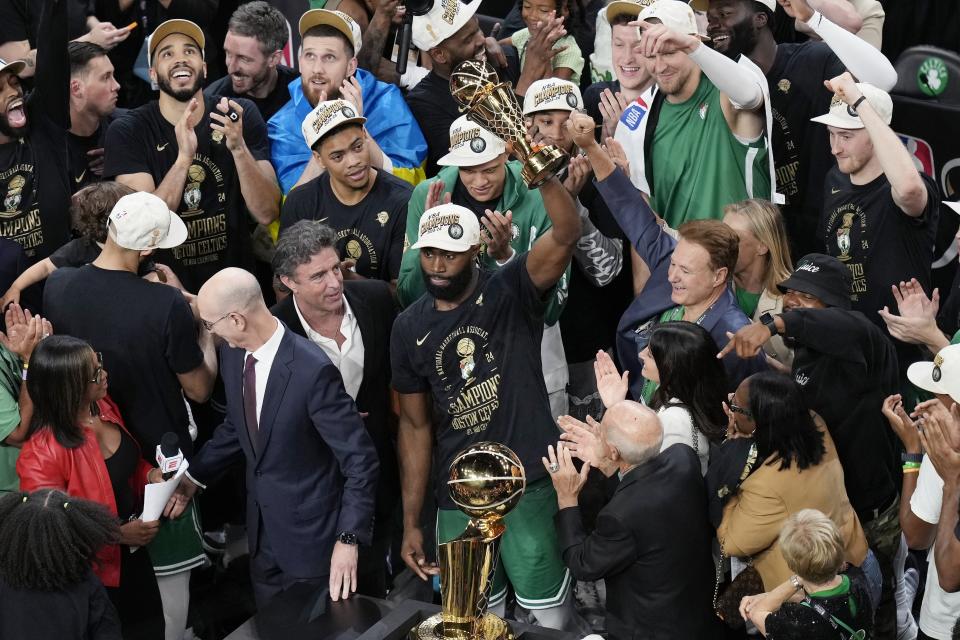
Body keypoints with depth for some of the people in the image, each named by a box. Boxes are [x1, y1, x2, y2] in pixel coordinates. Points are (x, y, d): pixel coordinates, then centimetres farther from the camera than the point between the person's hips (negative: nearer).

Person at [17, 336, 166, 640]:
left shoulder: (103, 407, -8)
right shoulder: (41, 455, -32)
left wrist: (150, 474, -9)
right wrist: (117, 534, -26)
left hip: (134, 552, 7)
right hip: (96, 573, -7)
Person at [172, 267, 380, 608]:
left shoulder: (313, 370, -27)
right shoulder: (233, 353, -4)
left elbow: (360, 459, -23)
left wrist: (349, 539, -27)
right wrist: (194, 476, 10)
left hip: (310, 532, -7)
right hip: (263, 529, 7)